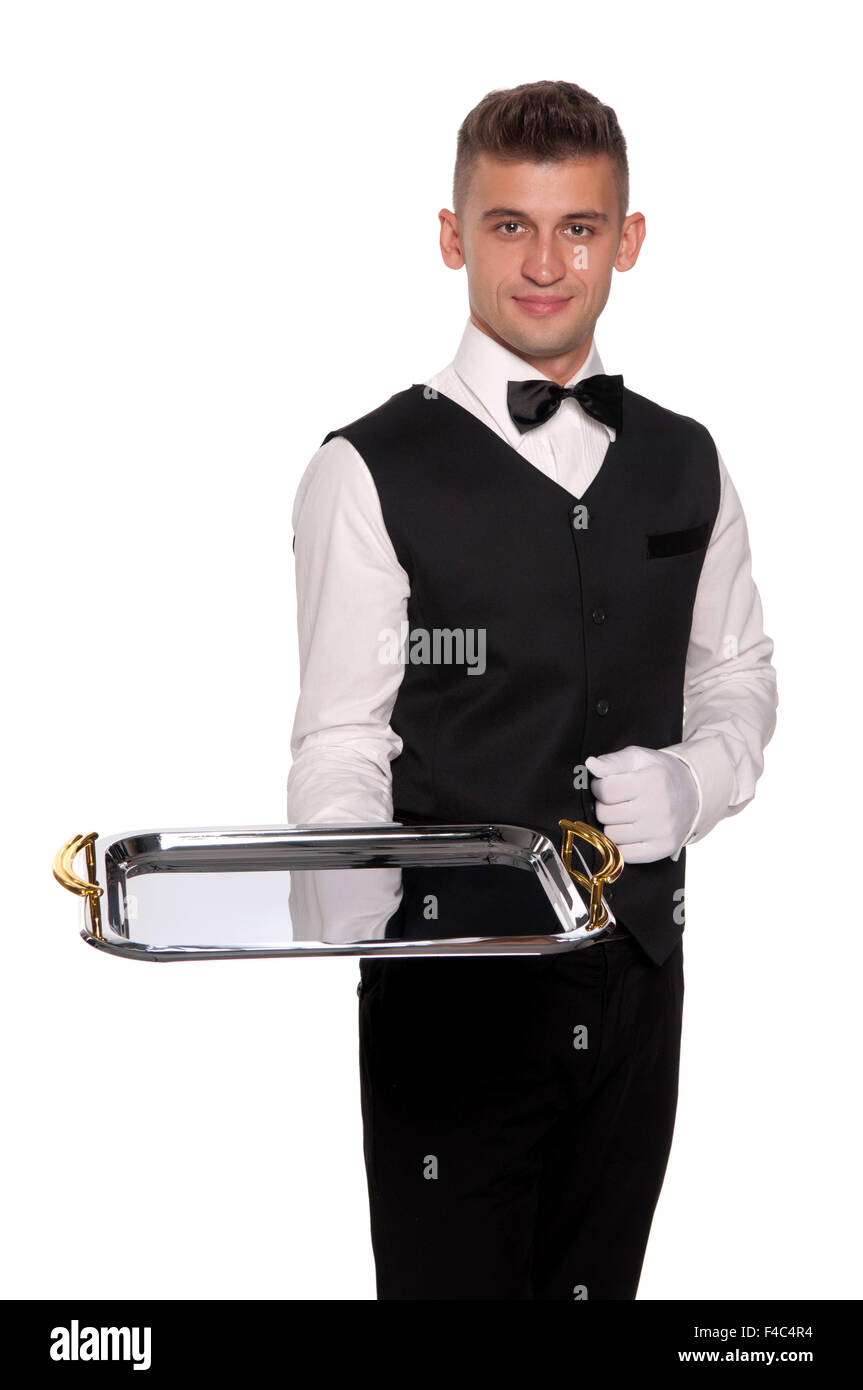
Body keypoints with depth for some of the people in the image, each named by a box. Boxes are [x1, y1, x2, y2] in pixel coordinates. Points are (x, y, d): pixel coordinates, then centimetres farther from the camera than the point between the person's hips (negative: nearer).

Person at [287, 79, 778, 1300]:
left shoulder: (685, 463, 8)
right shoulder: (370, 471, -7)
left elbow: (739, 676, 17)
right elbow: (339, 743, -9)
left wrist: (694, 783, -5)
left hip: (637, 970, 5)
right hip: (453, 983, -4)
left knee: (601, 1276, 17)